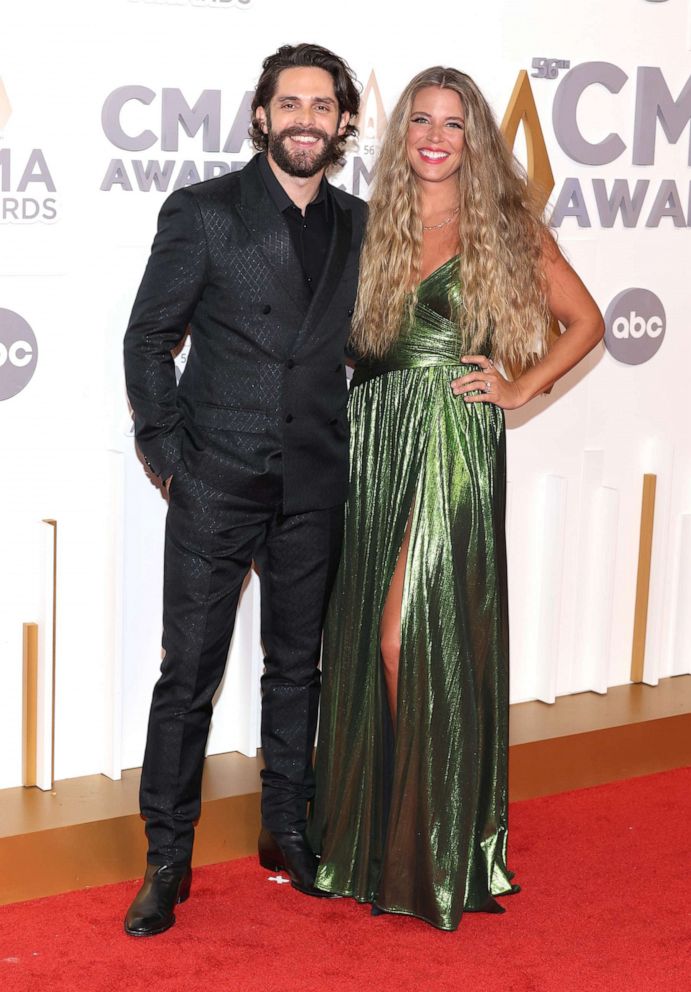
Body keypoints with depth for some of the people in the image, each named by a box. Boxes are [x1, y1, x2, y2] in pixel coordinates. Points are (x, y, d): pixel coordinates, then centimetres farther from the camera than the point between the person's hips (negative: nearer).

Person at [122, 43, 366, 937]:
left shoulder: (359, 226, 7)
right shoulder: (201, 213, -3)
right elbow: (147, 339, -1)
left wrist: (354, 444, 6)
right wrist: (166, 450, -6)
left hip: (315, 488, 3)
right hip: (216, 484, -3)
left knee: (298, 664, 14)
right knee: (188, 672, 0)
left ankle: (287, 830, 29)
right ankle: (166, 861, 11)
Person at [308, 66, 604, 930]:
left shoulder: (505, 228, 3)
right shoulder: (372, 226, 11)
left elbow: (585, 321, 9)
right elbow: (343, 335, 19)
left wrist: (521, 388, 0)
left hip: (455, 443, -4)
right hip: (372, 439, 4)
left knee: (411, 638, -9)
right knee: (370, 639, 6)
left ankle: (430, 851, 4)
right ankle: (375, 828, 20)